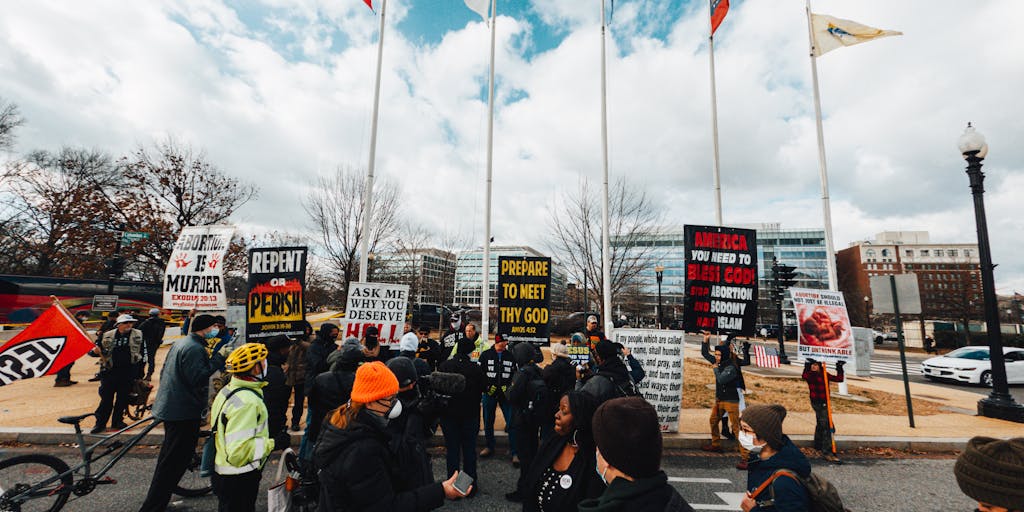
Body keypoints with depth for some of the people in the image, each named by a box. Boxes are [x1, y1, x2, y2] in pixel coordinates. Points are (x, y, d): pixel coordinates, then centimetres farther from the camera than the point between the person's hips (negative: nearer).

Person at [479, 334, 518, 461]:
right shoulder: (486, 355, -1)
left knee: (512, 422, -3)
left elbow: (516, 375, 10)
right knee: (488, 422, 13)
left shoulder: (510, 356, 4)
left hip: (506, 394, 1)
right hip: (489, 393, 0)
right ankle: (489, 447, 32)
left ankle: (514, 451, 8)